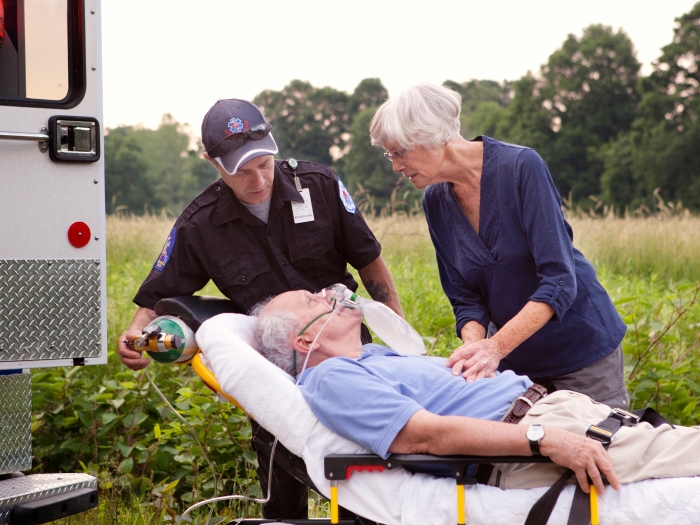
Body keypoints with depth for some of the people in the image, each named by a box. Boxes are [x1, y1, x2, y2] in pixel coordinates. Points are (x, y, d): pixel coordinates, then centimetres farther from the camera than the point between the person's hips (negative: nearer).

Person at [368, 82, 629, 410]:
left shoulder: (521, 167, -20)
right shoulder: (436, 201, -2)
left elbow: (559, 280, -24)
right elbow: (466, 298, -1)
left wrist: (495, 348, -33)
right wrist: (474, 346, -23)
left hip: (582, 344, -4)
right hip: (513, 360, 4)